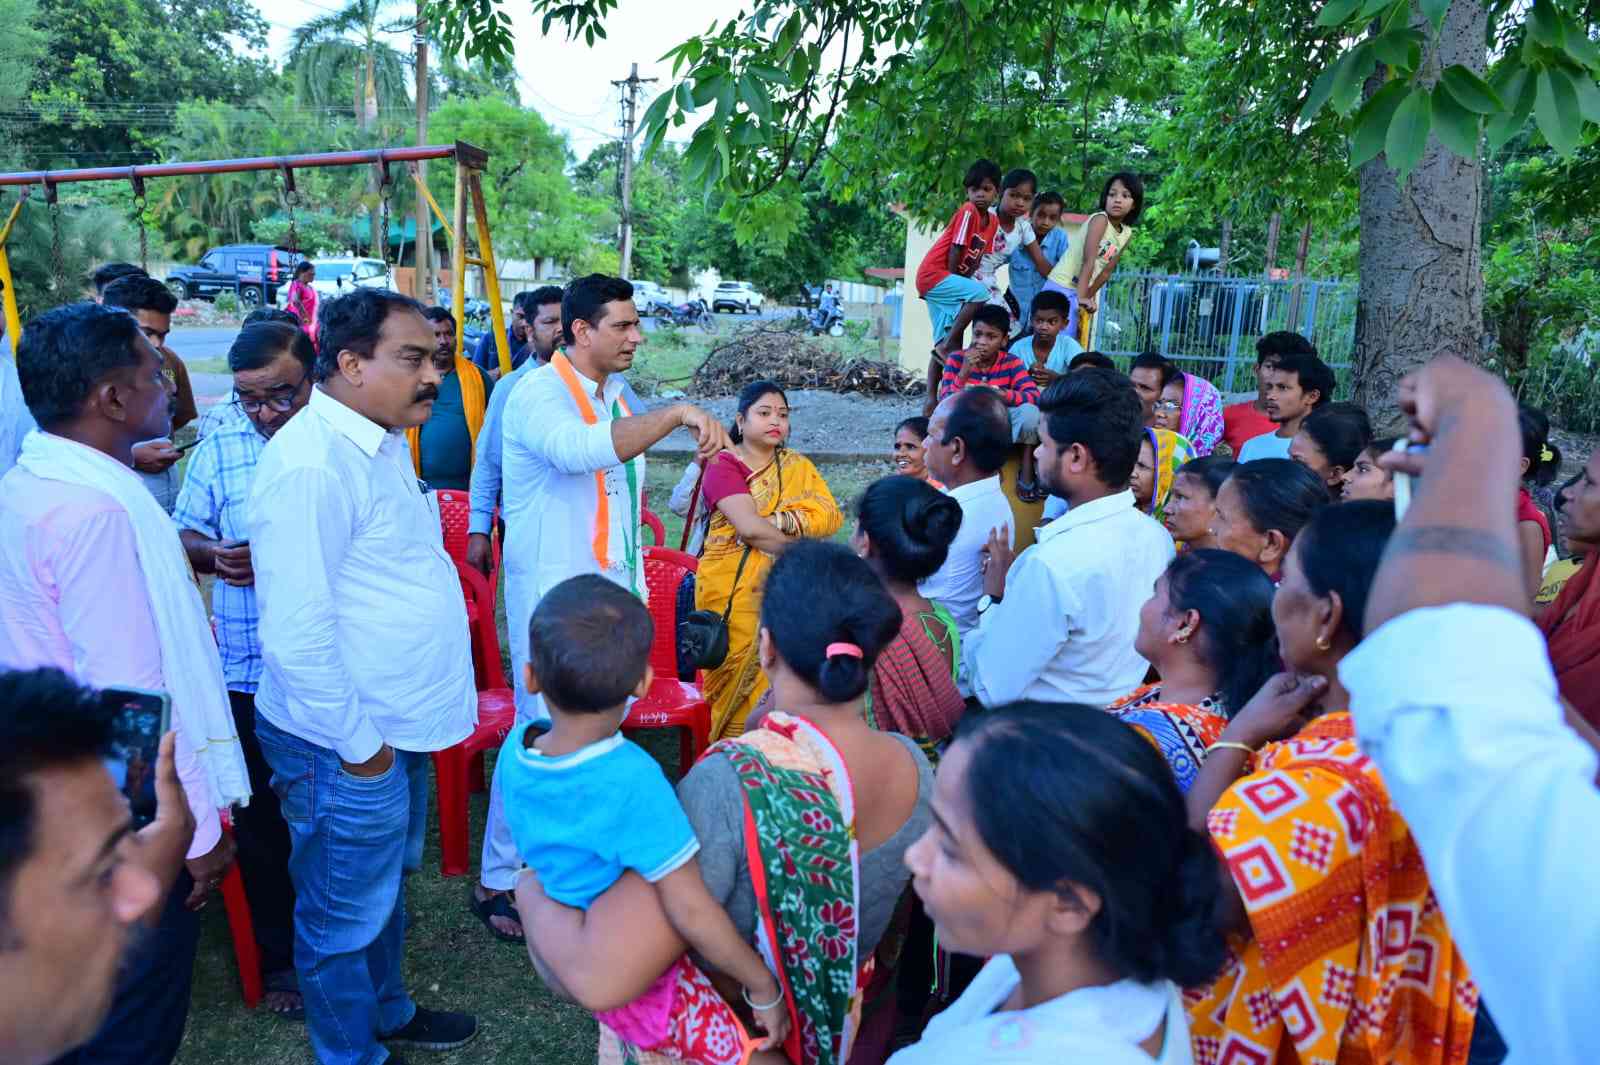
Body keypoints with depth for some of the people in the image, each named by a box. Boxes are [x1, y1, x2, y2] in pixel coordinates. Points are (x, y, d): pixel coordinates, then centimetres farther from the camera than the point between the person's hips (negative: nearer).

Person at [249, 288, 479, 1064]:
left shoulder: (380, 442, 8)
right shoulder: (311, 464, -24)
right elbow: (296, 633, -27)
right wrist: (358, 744, -18)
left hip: (397, 726, 9)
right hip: (348, 742, -9)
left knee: (387, 884, 26)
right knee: (348, 913, 12)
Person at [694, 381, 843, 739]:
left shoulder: (798, 467, 12)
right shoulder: (723, 465, -3)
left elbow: (831, 516, -3)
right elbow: (749, 527, -16)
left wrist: (778, 521, -15)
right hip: (732, 591, -3)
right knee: (738, 677, -3)